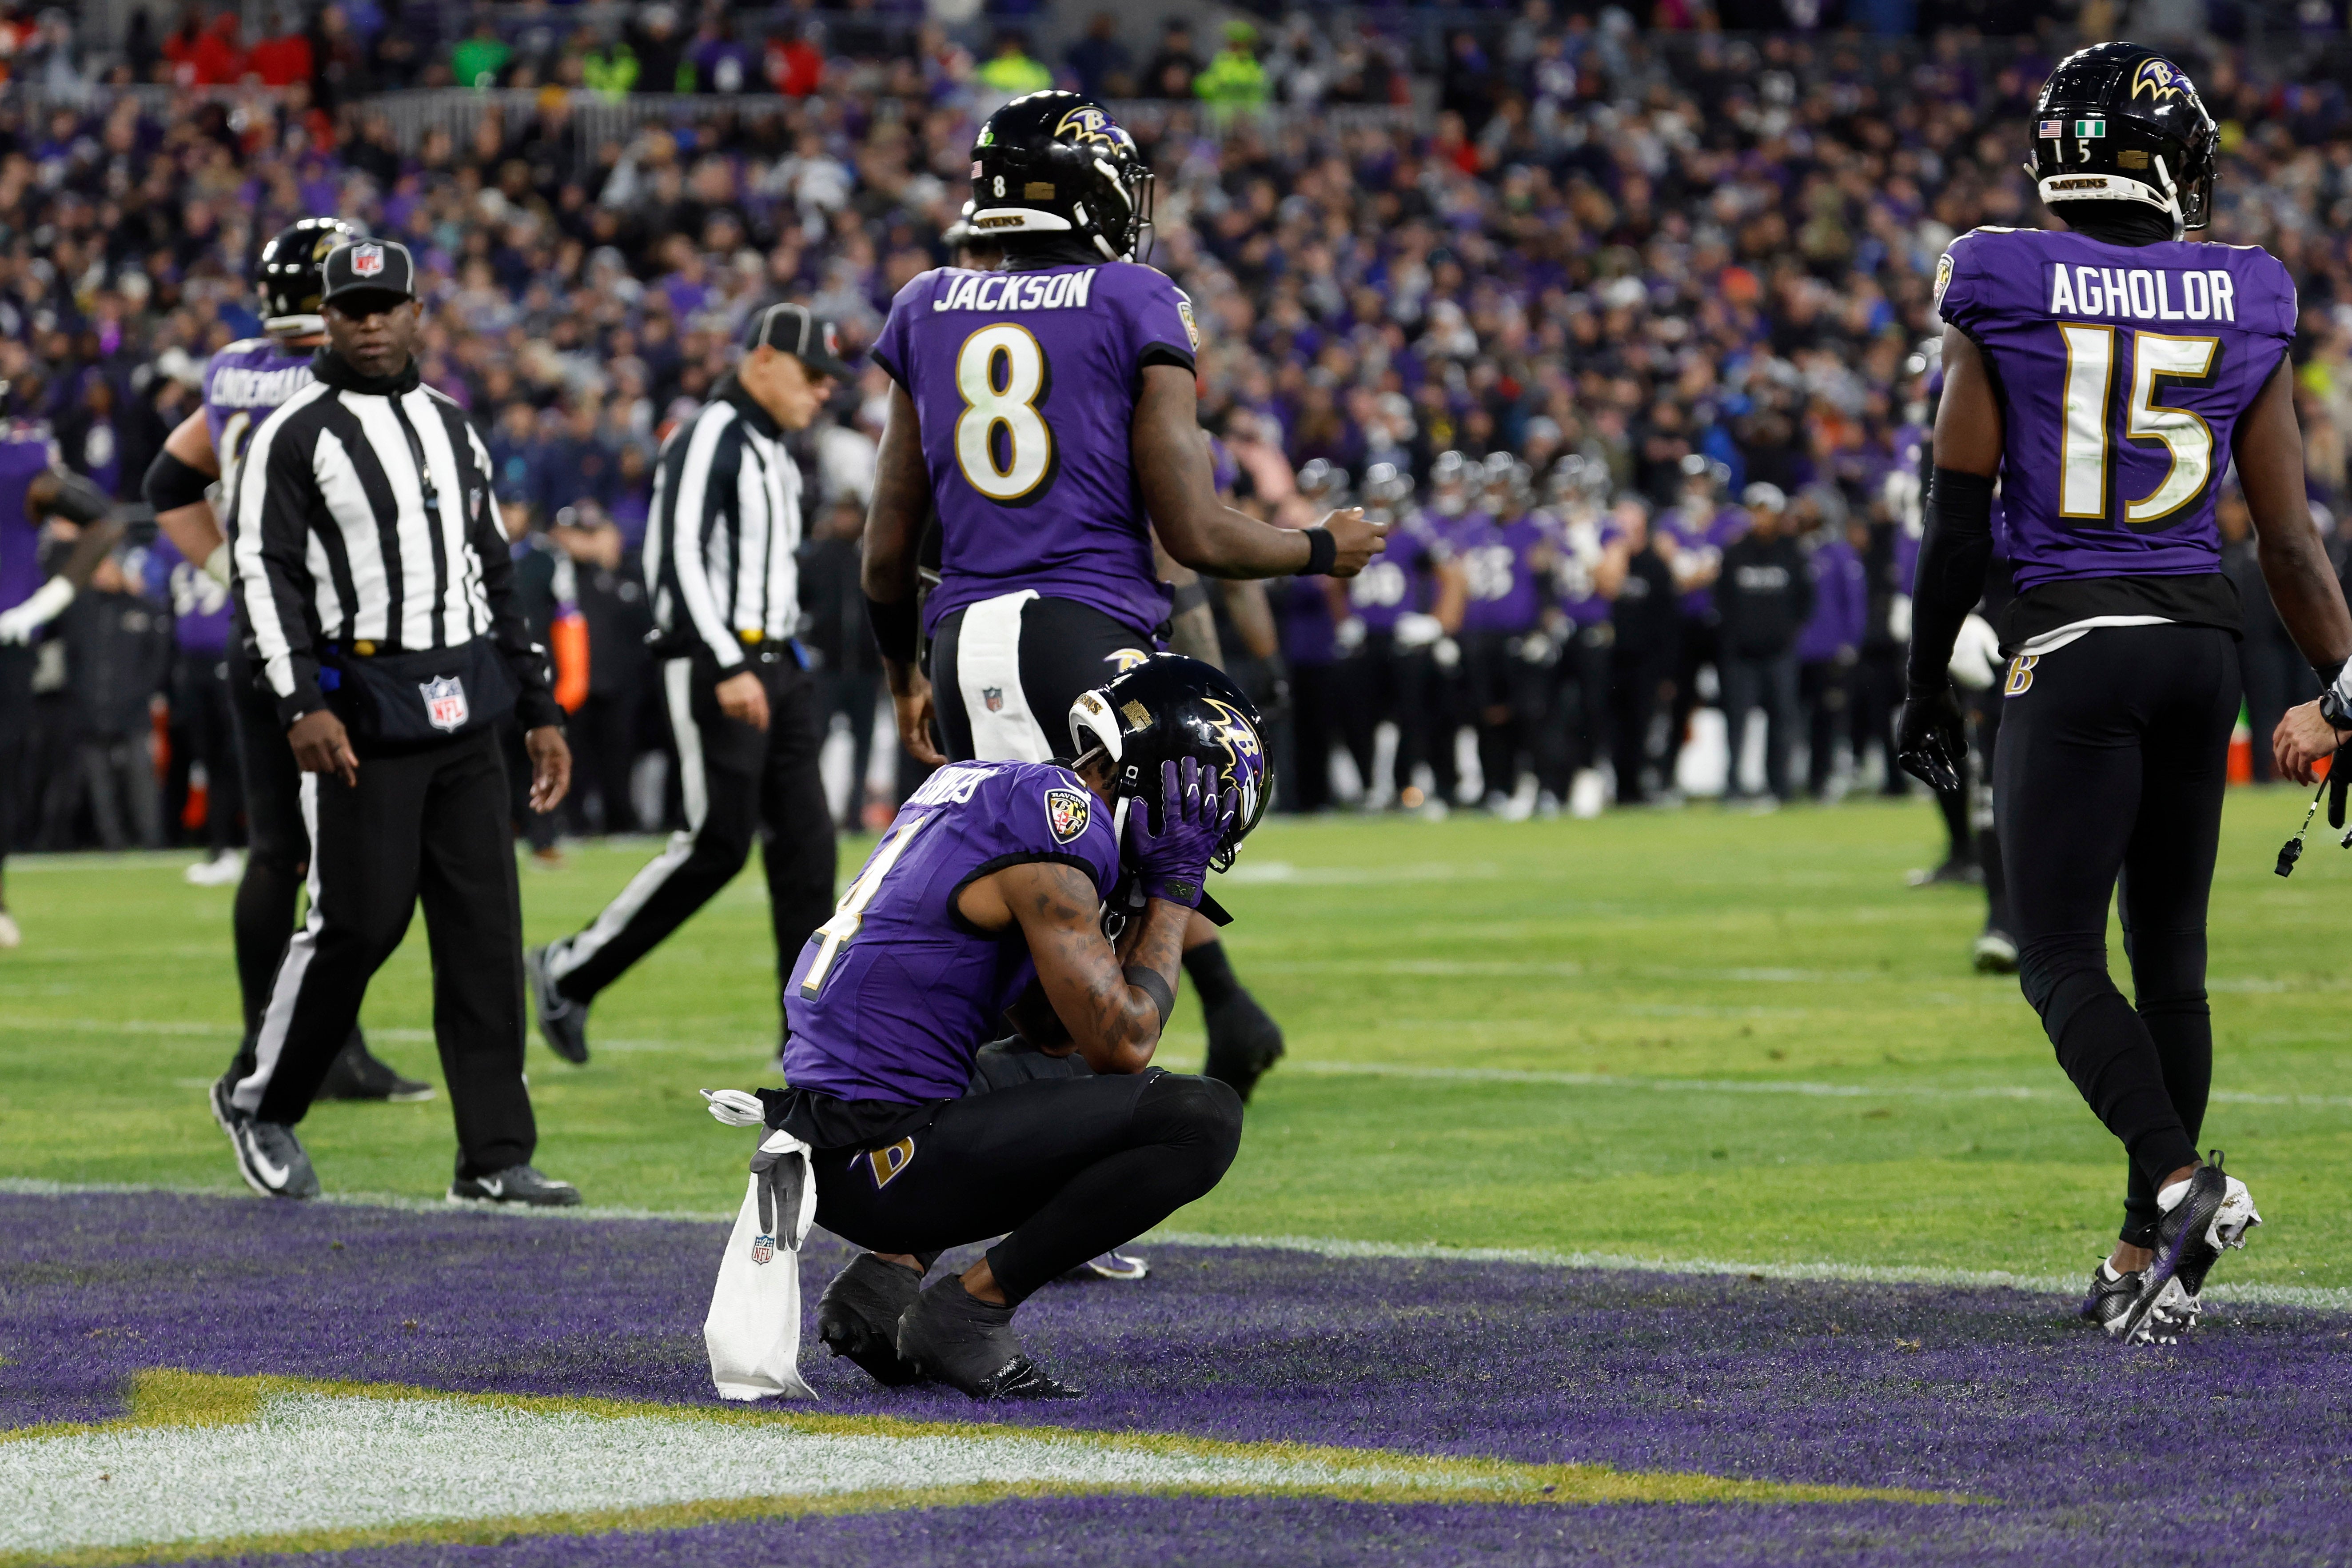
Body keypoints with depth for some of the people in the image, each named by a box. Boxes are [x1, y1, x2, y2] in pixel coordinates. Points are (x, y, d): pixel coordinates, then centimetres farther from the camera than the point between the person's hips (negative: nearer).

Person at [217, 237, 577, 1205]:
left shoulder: (452, 430, 18)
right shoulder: (294, 436, -3)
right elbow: (267, 575, -10)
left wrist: (540, 710, 19)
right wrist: (300, 704, -21)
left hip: (465, 717, 6)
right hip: (362, 718, -6)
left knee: (486, 929, 1)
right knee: (360, 920, -7)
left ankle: (495, 1157, 3)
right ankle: (259, 1101, 15)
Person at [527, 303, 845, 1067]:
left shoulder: (774, 454, 19)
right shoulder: (708, 440, -11)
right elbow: (681, 558, -20)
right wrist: (729, 669, -26)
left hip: (772, 667, 9)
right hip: (714, 663, -9)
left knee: (805, 842, 1)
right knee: (717, 844, -13)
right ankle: (570, 971, 1)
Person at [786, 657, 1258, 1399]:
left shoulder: (985, 789, 18)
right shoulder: (1057, 837, -13)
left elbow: (1054, 1031, 23)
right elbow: (1123, 1044, -14)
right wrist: (1172, 892, -2)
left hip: (820, 1133, 10)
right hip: (877, 1160, -10)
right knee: (1203, 1119, -14)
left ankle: (889, 1273, 15)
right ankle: (968, 1309, -6)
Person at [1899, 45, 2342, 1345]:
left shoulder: (2003, 298, -4)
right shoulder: (2242, 309, 3)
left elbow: (1958, 520, -2)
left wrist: (1926, 688, 8)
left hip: (2069, 640, -3)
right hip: (2201, 638, 4)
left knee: (2061, 958, 0)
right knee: (2169, 951, 11)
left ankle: (2181, 1182, -21)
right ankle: (2150, 1262, 13)